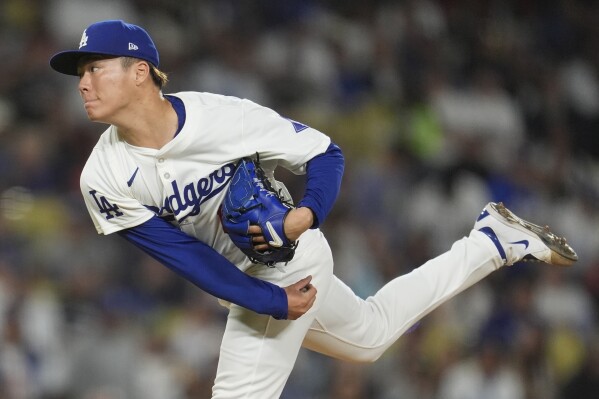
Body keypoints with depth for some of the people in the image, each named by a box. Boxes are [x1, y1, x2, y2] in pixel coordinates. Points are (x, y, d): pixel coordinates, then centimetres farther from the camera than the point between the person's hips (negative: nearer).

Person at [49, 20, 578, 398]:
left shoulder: (222, 117, -27)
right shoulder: (105, 181, -17)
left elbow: (325, 153, -15)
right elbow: (183, 255, -16)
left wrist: (307, 214, -34)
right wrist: (273, 303, -22)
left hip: (290, 258, -5)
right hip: (248, 284, 5)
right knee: (372, 334, 26)